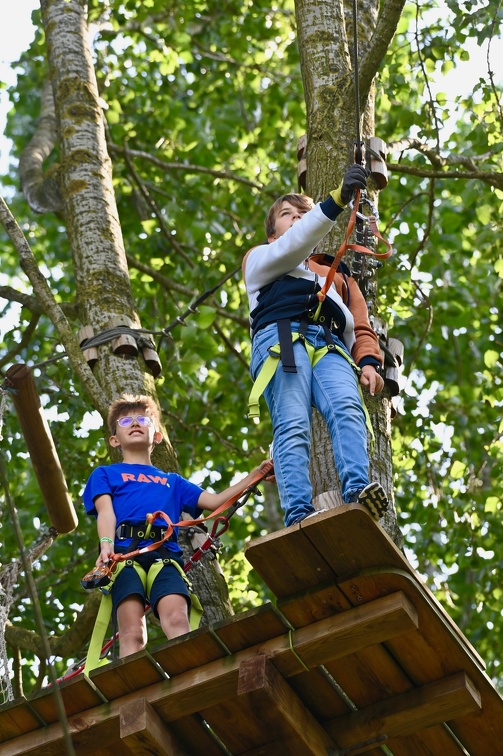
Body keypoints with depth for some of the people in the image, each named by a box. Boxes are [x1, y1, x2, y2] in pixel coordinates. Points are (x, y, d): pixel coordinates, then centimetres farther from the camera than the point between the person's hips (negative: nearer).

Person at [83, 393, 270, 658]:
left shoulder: (172, 482, 37)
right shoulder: (104, 474, 27)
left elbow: (214, 501, 26)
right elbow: (105, 511, 7)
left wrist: (254, 475, 15)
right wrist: (106, 545, -14)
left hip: (166, 555, 2)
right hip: (125, 553, -2)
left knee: (177, 620, -27)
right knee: (132, 632, -22)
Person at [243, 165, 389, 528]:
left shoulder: (337, 274, 41)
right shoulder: (260, 259, 31)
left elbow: (360, 326, 27)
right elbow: (292, 247, 7)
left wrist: (368, 361, 2)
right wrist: (334, 201, -9)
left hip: (330, 346, 2)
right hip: (282, 338, -2)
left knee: (348, 408, -29)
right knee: (293, 425, -24)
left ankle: (357, 490, -50)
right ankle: (299, 513, -40)